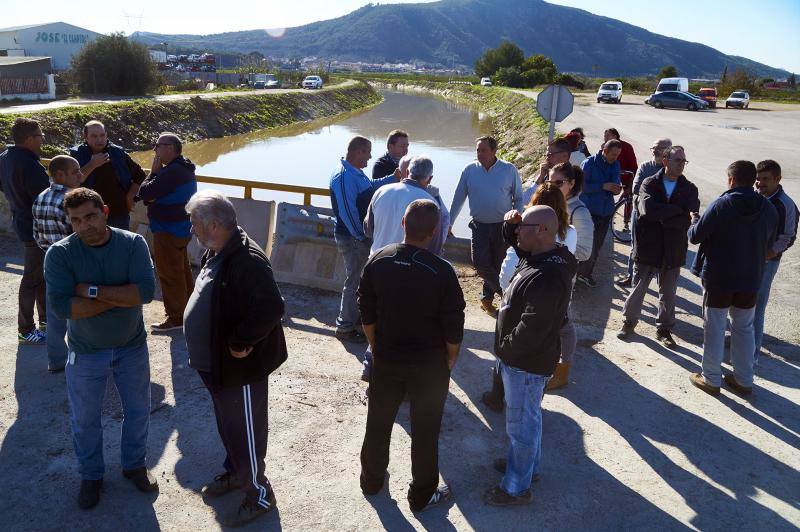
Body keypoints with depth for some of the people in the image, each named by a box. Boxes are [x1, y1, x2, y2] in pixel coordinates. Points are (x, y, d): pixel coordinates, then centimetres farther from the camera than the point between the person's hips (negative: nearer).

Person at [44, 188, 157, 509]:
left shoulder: (133, 244, -15)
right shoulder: (59, 253, -17)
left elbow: (146, 291, -26)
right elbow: (62, 306, -27)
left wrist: (92, 291, -28)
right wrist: (121, 296, -26)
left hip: (132, 348, 1)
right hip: (86, 353, -1)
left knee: (138, 411, 18)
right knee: (85, 419, 16)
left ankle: (134, 465, 43)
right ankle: (91, 475, 41)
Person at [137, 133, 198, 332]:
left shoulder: (171, 172, -24)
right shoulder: (185, 169, 10)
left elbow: (144, 193, -22)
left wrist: (154, 172, -9)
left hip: (169, 231, -10)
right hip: (183, 228, 10)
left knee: (169, 273, 0)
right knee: (182, 269, 20)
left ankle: (176, 318, 8)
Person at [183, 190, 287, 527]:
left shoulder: (247, 260, -27)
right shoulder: (216, 253, 5)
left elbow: (270, 309, -36)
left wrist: (240, 343, -24)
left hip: (240, 366, -9)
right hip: (216, 362, 9)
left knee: (244, 431, 6)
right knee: (228, 425, 26)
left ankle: (259, 494, 24)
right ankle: (234, 473, 47)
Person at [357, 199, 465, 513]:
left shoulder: (378, 261, -11)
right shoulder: (441, 272, -22)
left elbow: (366, 313, -1)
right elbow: (453, 328, -14)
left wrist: (376, 347, 14)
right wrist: (450, 359, 4)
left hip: (386, 359, 4)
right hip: (429, 365, -3)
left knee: (378, 421, 22)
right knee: (425, 430, 14)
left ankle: (371, 480, 42)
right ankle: (422, 495, 31)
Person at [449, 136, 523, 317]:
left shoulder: (510, 170, -5)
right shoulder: (470, 170, -2)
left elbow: (519, 198, 3)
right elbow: (458, 198, 4)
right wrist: (449, 223, 4)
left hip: (503, 226, -1)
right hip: (480, 226, 1)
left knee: (499, 264, 8)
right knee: (480, 263, -9)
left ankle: (487, 298, 28)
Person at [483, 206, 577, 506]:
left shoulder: (547, 277, -32)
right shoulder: (539, 257, -1)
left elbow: (531, 329, -31)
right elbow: (515, 241, 18)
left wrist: (504, 349, -14)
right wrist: (510, 225, -5)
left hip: (527, 363, -10)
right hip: (523, 358, 10)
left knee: (521, 424, 7)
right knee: (528, 417, 27)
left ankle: (517, 488, 25)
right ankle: (528, 465, 48)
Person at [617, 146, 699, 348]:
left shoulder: (689, 189, 1)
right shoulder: (650, 184, -3)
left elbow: (688, 220, -13)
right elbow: (647, 209, -22)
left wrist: (660, 216, -18)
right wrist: (677, 210, -20)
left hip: (673, 250, 2)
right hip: (647, 246, -2)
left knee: (668, 292, 13)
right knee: (638, 288, 10)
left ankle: (664, 329, 28)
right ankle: (630, 321, 29)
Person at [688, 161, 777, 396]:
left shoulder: (721, 205, -16)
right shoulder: (769, 209, 1)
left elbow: (695, 236, -10)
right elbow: (769, 243, 12)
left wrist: (695, 221, 11)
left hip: (718, 277, -4)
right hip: (751, 280, 5)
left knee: (714, 328, 7)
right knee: (744, 328, 18)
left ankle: (711, 379, 16)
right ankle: (744, 380, 26)